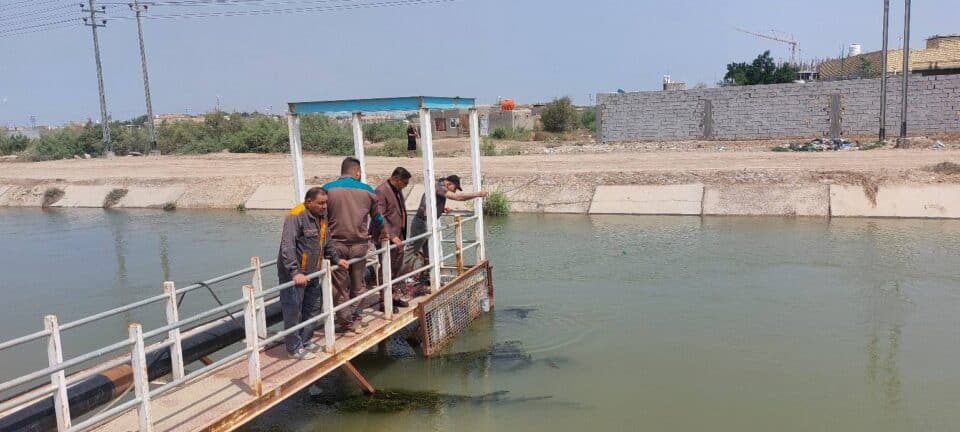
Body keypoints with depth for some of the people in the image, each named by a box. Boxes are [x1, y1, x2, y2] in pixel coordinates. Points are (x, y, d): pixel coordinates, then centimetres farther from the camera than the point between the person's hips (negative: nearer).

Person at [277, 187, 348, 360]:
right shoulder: (295, 217, -18)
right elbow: (287, 246, -26)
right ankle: (294, 349, 12)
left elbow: (325, 242, 26)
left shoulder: (321, 217, 10)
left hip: (312, 274, 9)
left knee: (312, 308, 16)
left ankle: (305, 341, 32)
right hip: (293, 275, -9)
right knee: (293, 312, 0)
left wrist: (336, 259, 26)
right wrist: (295, 272, -32)